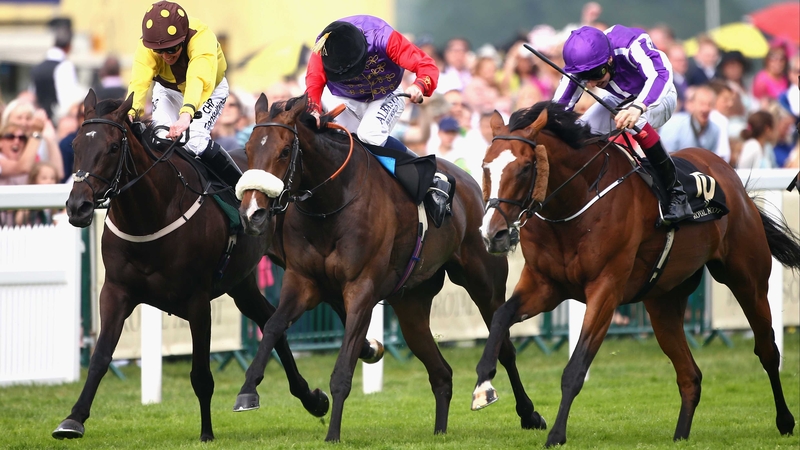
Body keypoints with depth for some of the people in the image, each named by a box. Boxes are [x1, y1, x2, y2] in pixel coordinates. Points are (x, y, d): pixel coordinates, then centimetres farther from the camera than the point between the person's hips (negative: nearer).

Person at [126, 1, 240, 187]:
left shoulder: (202, 38, -41)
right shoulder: (146, 48, -31)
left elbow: (198, 81, -55)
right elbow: (139, 81, -46)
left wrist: (186, 116, -72)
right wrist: (130, 112, -66)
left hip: (208, 89, -3)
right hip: (168, 90, 3)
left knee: (195, 142, -24)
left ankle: (238, 185, -6)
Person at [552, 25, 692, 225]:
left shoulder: (631, 45, -39)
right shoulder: (580, 63, -23)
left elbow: (661, 75, -56)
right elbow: (559, 106, -19)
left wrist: (638, 107, -73)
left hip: (657, 98, -6)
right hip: (620, 101, 6)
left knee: (636, 122, -38)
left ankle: (676, 193, -29)